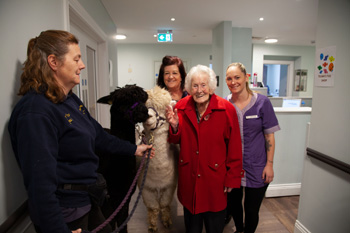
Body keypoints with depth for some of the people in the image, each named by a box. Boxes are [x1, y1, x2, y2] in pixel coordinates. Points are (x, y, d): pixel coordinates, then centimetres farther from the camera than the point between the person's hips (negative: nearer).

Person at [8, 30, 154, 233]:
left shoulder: (70, 100, 4)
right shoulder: (35, 111, -25)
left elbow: (98, 135, 12)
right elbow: (40, 182, -26)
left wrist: (133, 149, 16)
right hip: (64, 213, -8)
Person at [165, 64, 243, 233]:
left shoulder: (226, 109, -12)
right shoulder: (181, 107, -3)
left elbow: (235, 147, -7)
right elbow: (176, 140, 4)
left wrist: (232, 178, -5)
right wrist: (175, 126, -16)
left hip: (215, 177, -2)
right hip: (188, 177, 3)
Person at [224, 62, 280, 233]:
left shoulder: (262, 102, -9)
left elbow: (269, 135, -5)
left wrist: (269, 164, -7)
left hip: (256, 168, -2)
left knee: (251, 210, 11)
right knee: (233, 203, 21)